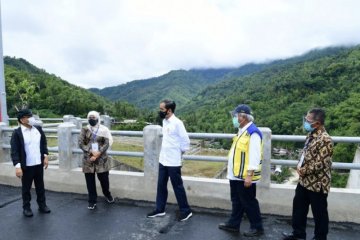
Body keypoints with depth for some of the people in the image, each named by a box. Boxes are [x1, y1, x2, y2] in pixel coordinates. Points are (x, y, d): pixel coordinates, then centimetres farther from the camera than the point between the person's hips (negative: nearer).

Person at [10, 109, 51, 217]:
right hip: (26, 166, -4)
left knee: (40, 186, 15)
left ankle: (42, 205, 29)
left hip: (39, 164, 4)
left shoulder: (38, 129, 3)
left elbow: (44, 143, 12)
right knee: (26, 188, 11)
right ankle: (26, 207, 28)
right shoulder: (17, 133, -11)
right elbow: (14, 151, -14)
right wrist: (17, 166, -21)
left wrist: (45, 156, 3)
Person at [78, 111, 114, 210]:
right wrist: (91, 152, -15)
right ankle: (92, 201, 22)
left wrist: (98, 154, -17)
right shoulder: (84, 130, 3)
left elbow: (107, 144, -7)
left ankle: (107, 194, 36)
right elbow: (80, 143, -3)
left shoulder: (103, 129, -2)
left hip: (101, 159, -1)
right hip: (88, 159, 1)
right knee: (90, 181, 6)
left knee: (104, 178, 7)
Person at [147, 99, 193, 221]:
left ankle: (186, 211, 21)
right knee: (161, 185, 16)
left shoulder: (177, 123, -18)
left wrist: (178, 152, -2)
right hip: (162, 160, 8)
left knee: (177, 187, 5)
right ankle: (160, 209, 31)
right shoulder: (164, 121, 7)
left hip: (173, 162, -8)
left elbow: (186, 141, -14)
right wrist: (168, 151, 12)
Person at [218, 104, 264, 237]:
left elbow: (254, 156, -23)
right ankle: (233, 224, 34)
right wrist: (231, 167, 19)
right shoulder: (242, 130, 11)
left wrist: (249, 175, -23)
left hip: (245, 176, -9)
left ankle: (257, 227, 24)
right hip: (236, 174, 9)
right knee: (236, 201, 20)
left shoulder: (253, 132, -20)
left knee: (249, 202, 7)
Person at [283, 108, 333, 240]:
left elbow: (319, 164, -25)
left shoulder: (324, 139, -23)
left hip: (317, 183, -9)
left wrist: (303, 171, -13)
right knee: (298, 207, 19)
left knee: (319, 213, 11)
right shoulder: (311, 135, 6)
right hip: (304, 181, 9)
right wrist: (299, 166, 0)